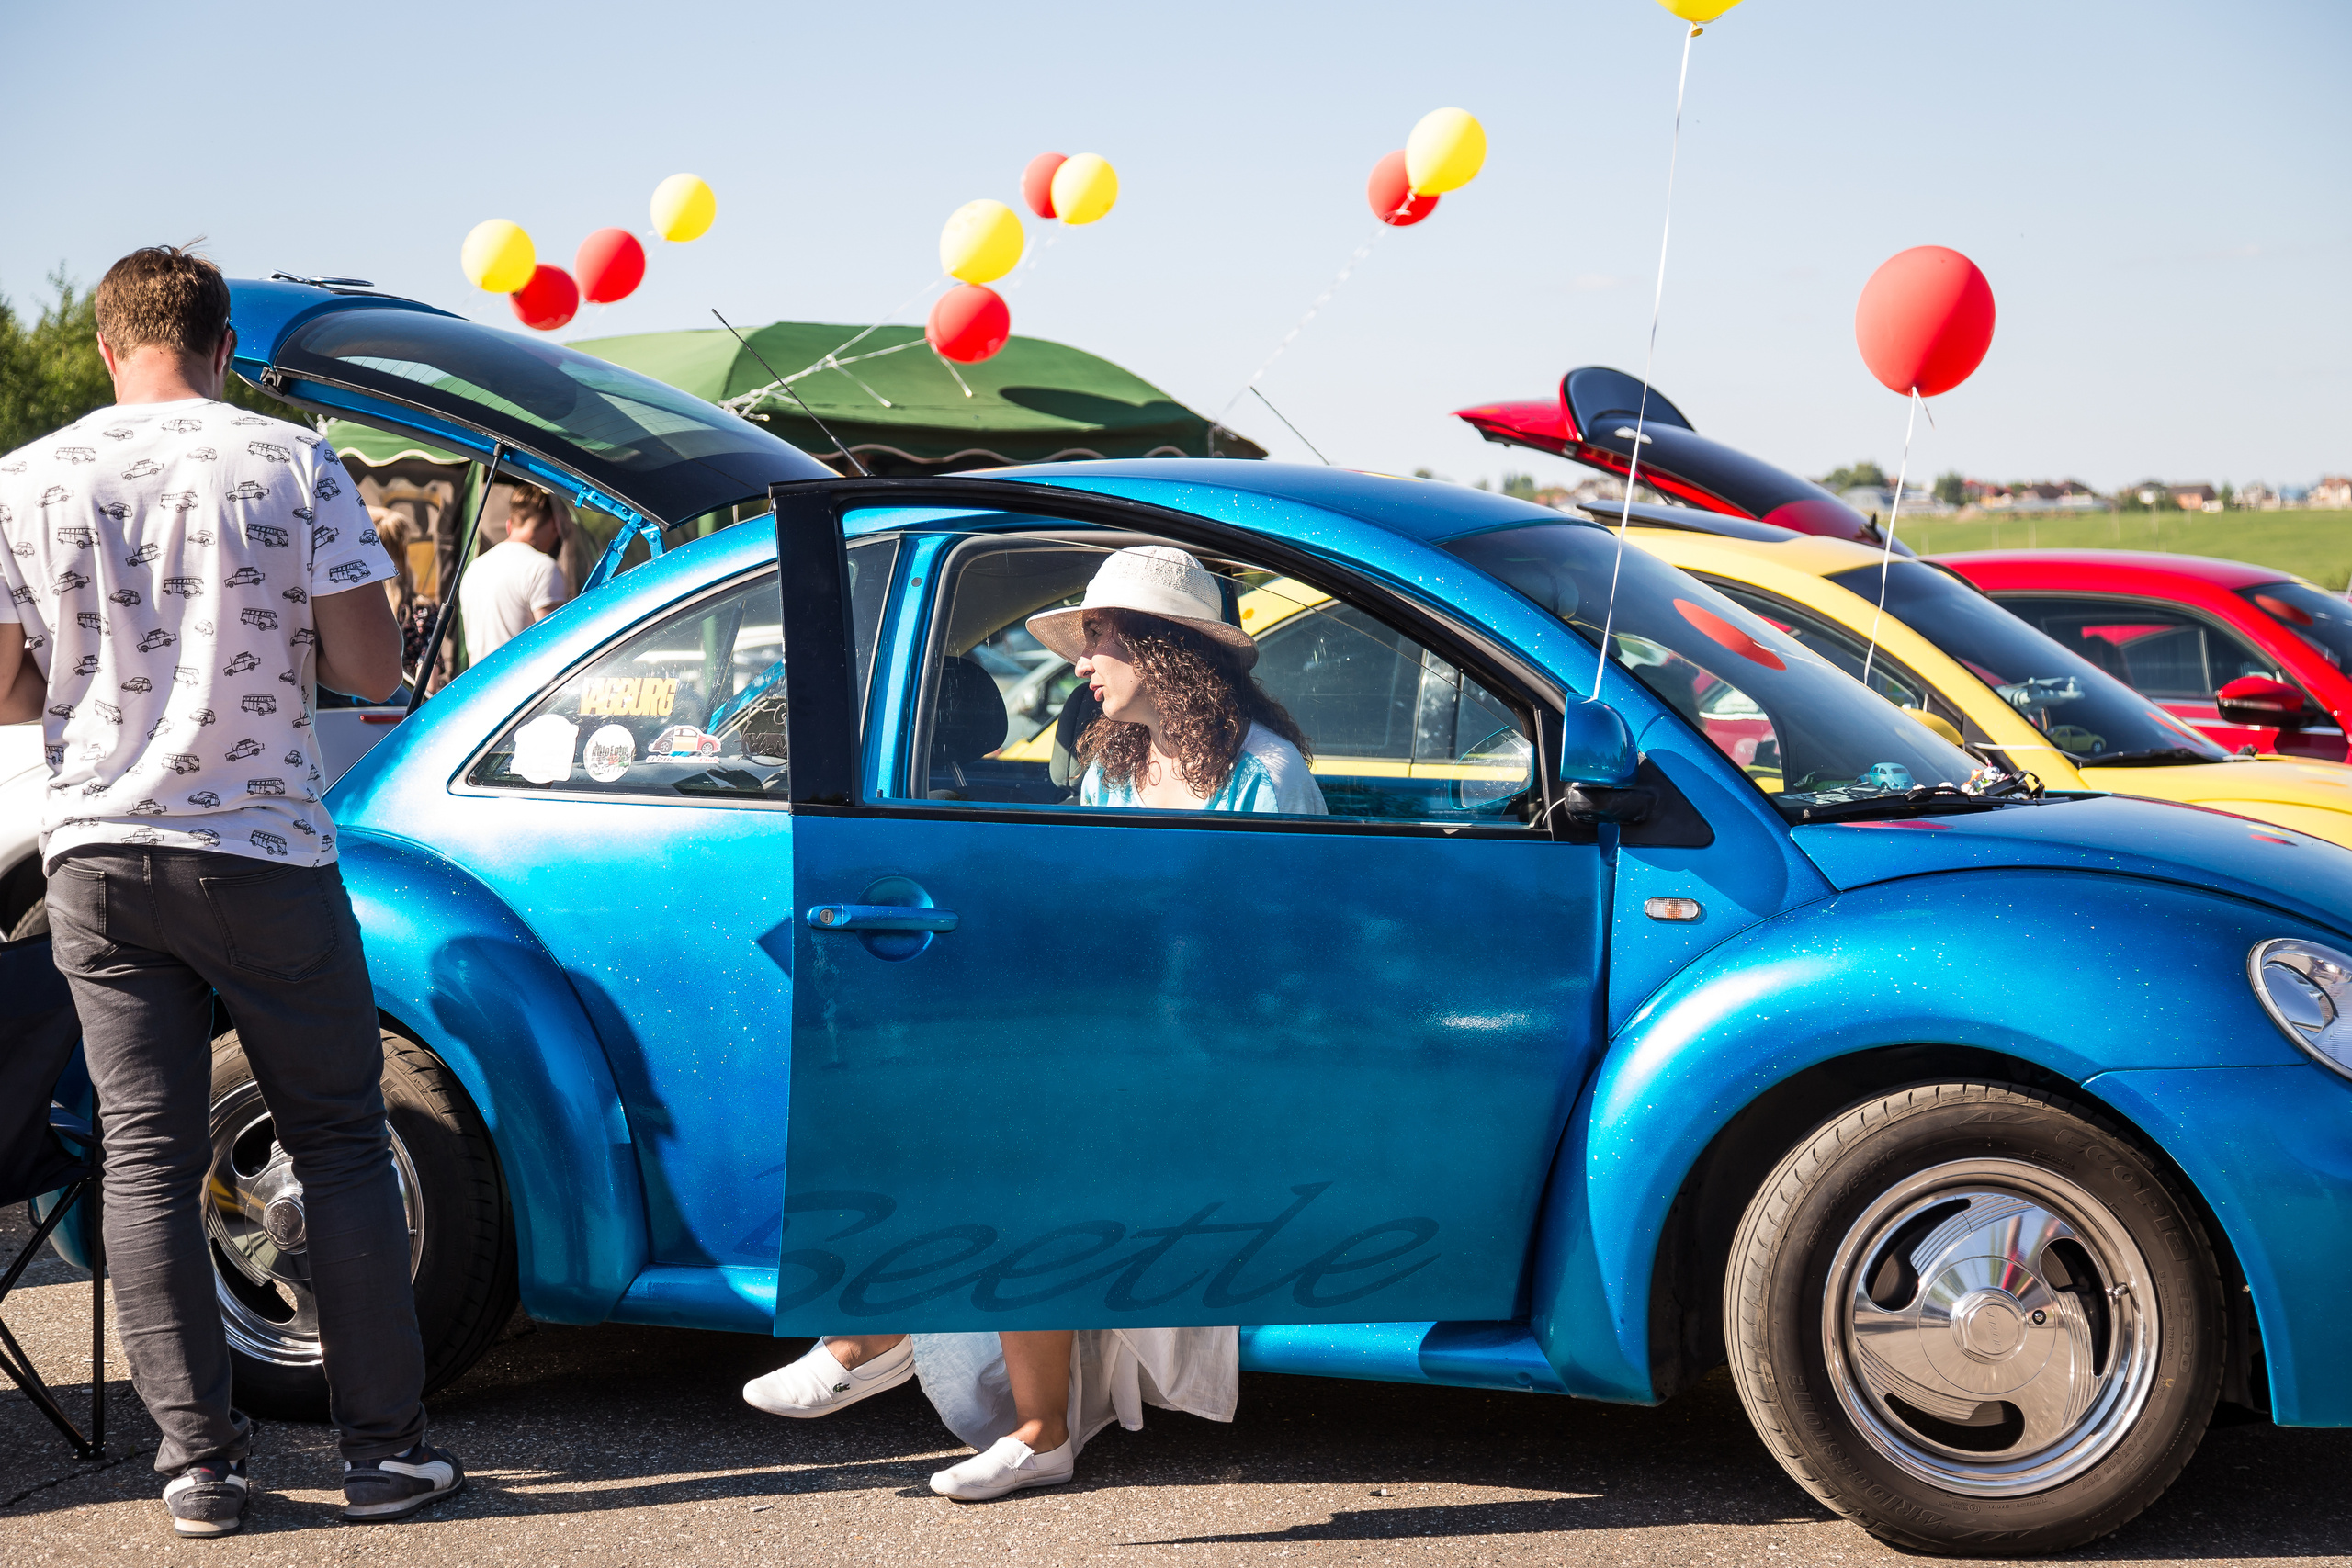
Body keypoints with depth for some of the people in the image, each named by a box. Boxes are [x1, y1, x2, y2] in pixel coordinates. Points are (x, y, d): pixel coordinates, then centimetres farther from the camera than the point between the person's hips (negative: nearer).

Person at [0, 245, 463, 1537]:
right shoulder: (294, 465, -5)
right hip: (265, 853, -1)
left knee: (147, 1157, 7)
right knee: (341, 1144, 8)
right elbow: (370, 670, -7)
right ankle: (384, 1450, 10)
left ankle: (197, 1459, 7)